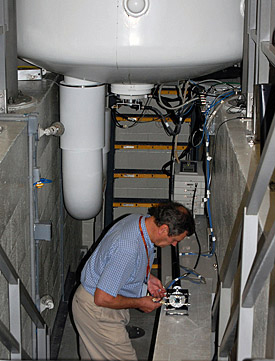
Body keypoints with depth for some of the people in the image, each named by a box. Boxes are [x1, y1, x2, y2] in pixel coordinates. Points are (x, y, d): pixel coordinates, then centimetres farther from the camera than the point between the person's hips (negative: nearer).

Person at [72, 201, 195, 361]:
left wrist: (147, 278, 4)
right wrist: (139, 303, -17)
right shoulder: (128, 251, -36)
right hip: (97, 312, -9)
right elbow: (102, 299, -30)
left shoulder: (138, 220, -7)